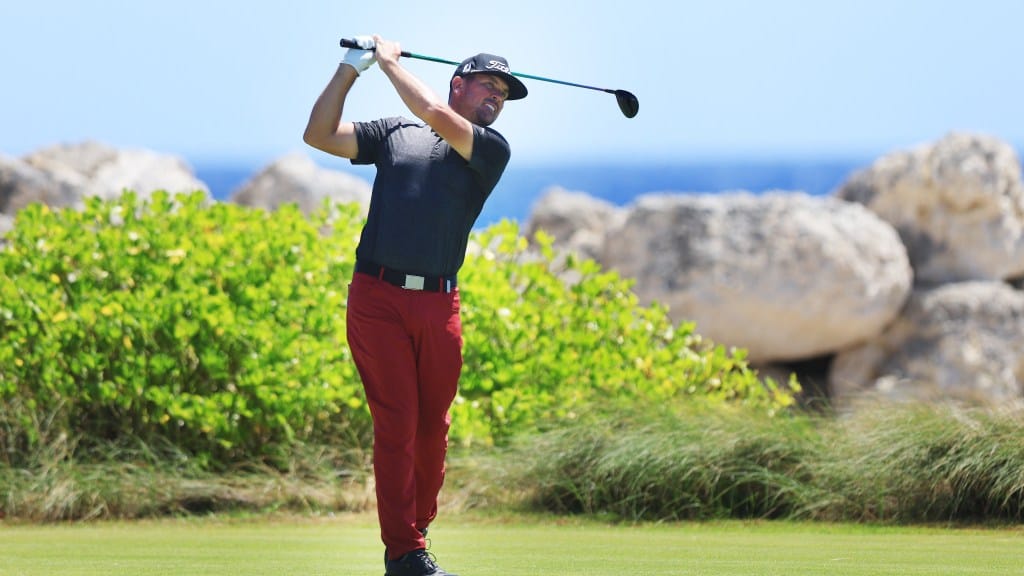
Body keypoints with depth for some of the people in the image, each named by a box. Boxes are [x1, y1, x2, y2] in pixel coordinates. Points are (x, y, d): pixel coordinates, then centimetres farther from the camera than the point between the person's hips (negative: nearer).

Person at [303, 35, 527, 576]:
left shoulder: (492, 150, 8)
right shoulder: (394, 132, 14)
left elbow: (433, 113, -9)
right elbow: (319, 135, 10)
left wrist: (389, 61, 3)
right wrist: (350, 68, 4)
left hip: (438, 304, 1)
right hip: (377, 296, -1)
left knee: (432, 428, 7)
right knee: (396, 424, -7)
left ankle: (417, 529, 24)